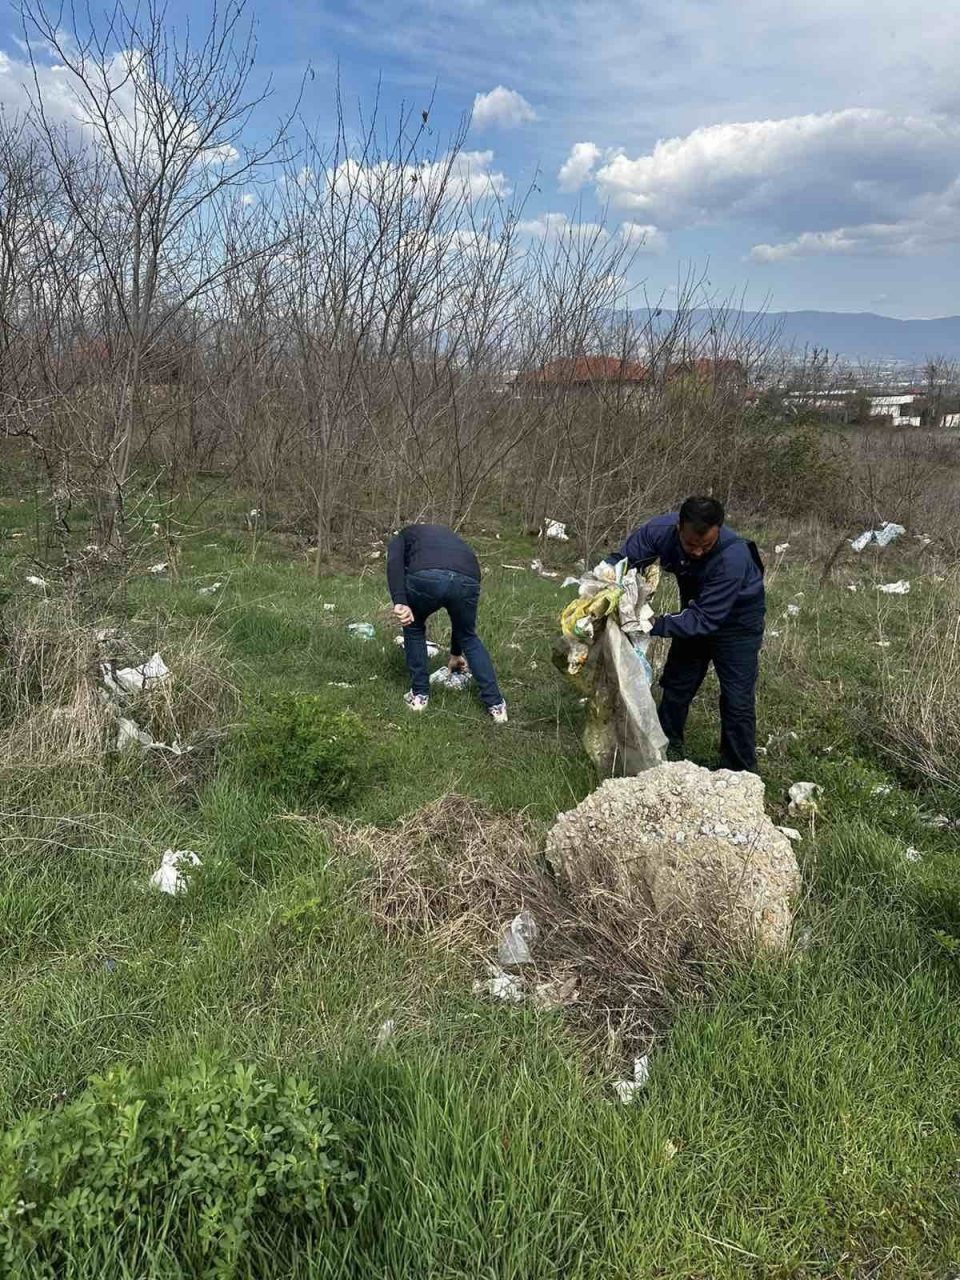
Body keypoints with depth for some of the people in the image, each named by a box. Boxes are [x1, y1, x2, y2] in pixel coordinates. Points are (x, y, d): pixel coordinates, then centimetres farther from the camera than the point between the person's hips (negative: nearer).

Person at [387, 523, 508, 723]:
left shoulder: (403, 536, 36)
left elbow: (394, 563, 6)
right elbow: (460, 617, 50)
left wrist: (399, 602, -7)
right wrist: (455, 653, 61)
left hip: (424, 578, -3)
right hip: (467, 580, 3)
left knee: (414, 628, 30)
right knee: (468, 636, 30)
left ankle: (419, 695, 34)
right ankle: (495, 704, 26)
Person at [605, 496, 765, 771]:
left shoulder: (733, 558, -40)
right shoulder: (660, 530, -28)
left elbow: (705, 619, -38)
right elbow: (622, 560, -17)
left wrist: (655, 625, -47)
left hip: (736, 620, -5)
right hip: (696, 612, 5)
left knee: (737, 701, -6)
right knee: (675, 687, 14)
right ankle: (666, 756, 32)